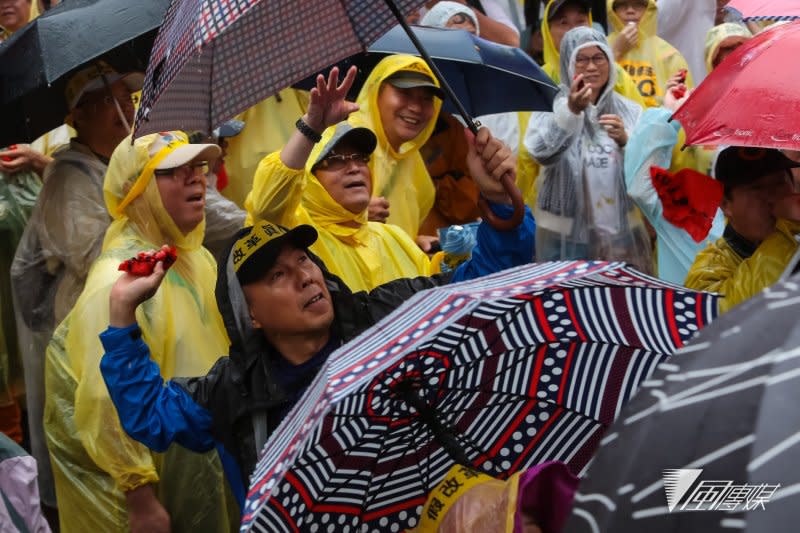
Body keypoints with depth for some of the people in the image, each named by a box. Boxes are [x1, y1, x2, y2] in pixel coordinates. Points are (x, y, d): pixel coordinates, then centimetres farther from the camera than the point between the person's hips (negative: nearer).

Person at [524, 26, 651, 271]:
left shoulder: (630, 111, 6)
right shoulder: (551, 106, -1)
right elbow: (541, 152, -19)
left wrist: (624, 141, -17)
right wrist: (571, 111, -31)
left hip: (620, 231, 2)